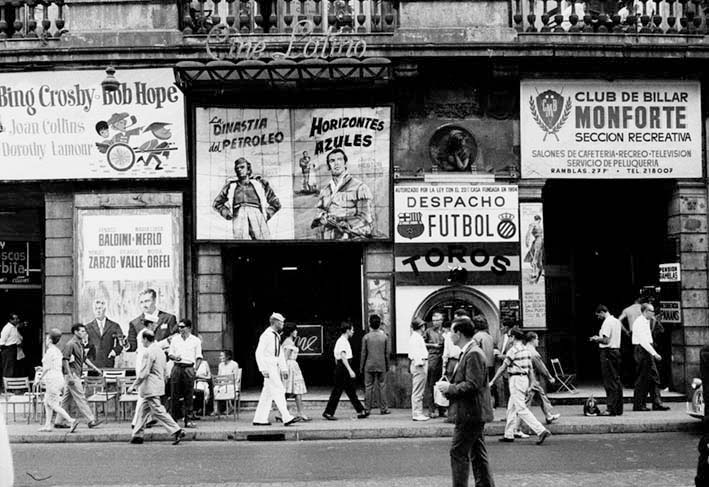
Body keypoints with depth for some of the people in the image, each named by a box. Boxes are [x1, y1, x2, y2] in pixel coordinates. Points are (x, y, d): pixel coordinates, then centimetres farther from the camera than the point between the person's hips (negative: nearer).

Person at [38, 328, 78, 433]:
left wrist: (42, 377, 3)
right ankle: (48, 425, 17)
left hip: (52, 380, -9)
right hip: (59, 377, 9)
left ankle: (71, 421, -18)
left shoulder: (50, 351, -13)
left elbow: (47, 367, -14)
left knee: (54, 405, -8)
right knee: (47, 402, 18)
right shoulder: (58, 351, 14)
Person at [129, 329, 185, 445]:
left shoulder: (149, 352, -16)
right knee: (143, 410, 15)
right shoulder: (160, 350, 13)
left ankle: (176, 431, -12)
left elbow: (144, 372, -19)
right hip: (158, 385, 10)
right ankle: (137, 435, 19)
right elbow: (164, 370, 18)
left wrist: (134, 385, -12)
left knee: (158, 411, -8)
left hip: (151, 388, -10)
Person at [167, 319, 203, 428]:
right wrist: (175, 357, -9)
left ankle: (189, 420, 2)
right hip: (177, 367, 2)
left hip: (189, 368, -2)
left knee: (188, 396, -2)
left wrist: (195, 369, -7)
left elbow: (199, 357, 6)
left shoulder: (196, 341, 7)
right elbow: (170, 354, 13)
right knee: (174, 395, -1)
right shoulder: (174, 339, 13)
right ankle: (173, 418, 5)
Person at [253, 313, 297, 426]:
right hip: (268, 367, -9)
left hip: (275, 367, 9)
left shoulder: (277, 336, 16)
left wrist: (284, 368, 16)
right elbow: (259, 352, -16)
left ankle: (259, 419, 12)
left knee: (267, 394, 9)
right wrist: (263, 369, -22)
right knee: (278, 391, -11)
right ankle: (286, 418, -13)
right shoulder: (266, 335, -12)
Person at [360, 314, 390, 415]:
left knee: (368, 387, 4)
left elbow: (363, 353, -2)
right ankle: (383, 408, 8)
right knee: (382, 387, 6)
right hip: (382, 366, 1)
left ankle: (367, 409, 5)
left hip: (369, 366, -1)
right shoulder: (384, 337, -1)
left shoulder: (366, 337, -4)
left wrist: (361, 367, 5)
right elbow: (388, 352, 2)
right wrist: (387, 365, 12)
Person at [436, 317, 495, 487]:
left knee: (458, 453, -5)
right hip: (474, 414, 10)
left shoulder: (473, 354, -17)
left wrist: (450, 387, -14)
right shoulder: (468, 352, 15)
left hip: (470, 414, -10)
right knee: (478, 454, 13)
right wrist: (449, 386, 9)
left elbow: (472, 385, -24)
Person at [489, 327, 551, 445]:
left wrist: (492, 381, -3)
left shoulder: (513, 350, -14)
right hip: (525, 378, 9)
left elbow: (503, 368, -11)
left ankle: (541, 431, -18)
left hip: (516, 379, -9)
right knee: (511, 408, 16)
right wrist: (530, 386, 18)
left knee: (521, 409, -10)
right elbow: (530, 368, 13)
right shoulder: (526, 350, 11)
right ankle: (509, 434, 21)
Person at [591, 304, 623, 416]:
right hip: (616, 350, 9)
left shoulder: (607, 322, -14)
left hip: (607, 352, -9)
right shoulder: (617, 321, 15)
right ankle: (618, 408, 15)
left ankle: (611, 409, -8)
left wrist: (596, 338, -3)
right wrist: (599, 338, 18)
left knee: (609, 383, -8)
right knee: (616, 381, 11)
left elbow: (606, 340, -20)